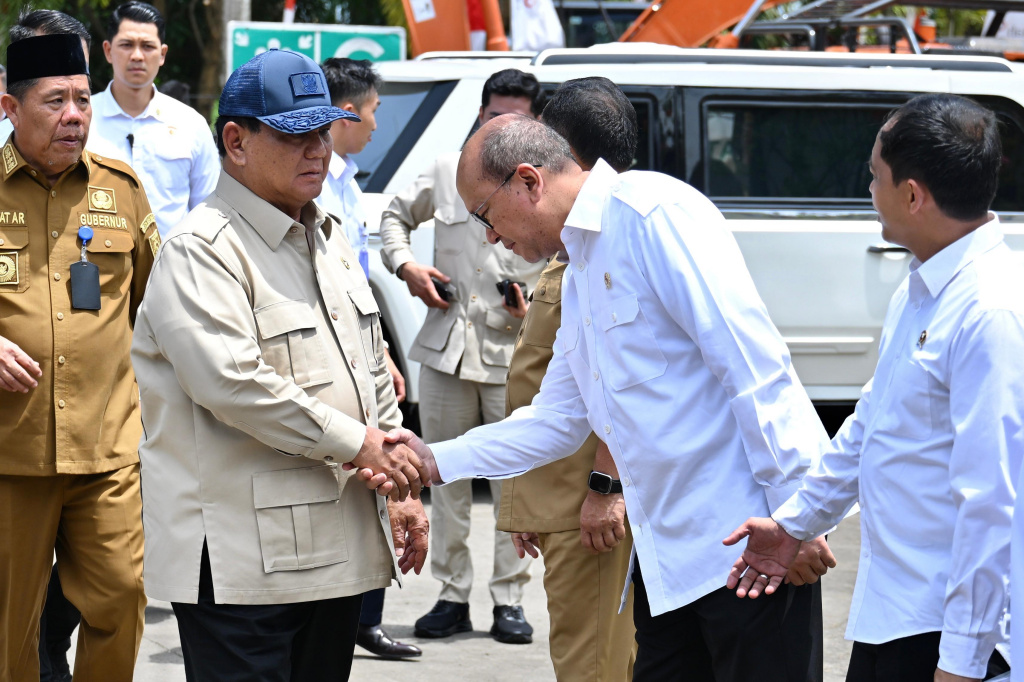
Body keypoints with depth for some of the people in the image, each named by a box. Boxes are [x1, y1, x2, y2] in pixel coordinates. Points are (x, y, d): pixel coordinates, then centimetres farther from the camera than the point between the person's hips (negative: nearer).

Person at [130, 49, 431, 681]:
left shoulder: (329, 239, 18)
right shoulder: (201, 250, -12)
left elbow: (373, 373, 25)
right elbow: (232, 381, -23)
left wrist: (400, 487, 18)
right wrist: (359, 444, -18)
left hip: (341, 548, 9)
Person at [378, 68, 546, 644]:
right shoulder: (448, 172, 7)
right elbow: (397, 215, 21)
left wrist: (537, 304, -14)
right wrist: (405, 265, 3)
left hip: (517, 355, -3)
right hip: (447, 348, 3)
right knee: (447, 478, 7)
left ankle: (510, 600, 10)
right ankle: (454, 597, 15)